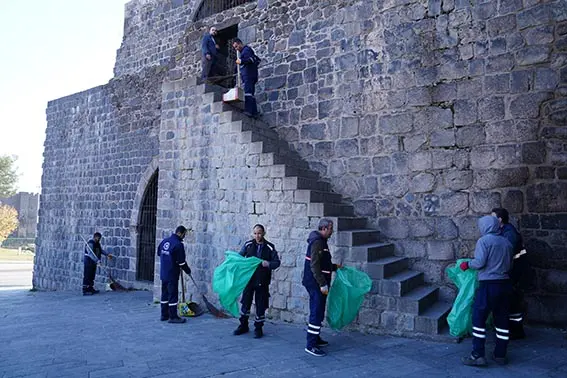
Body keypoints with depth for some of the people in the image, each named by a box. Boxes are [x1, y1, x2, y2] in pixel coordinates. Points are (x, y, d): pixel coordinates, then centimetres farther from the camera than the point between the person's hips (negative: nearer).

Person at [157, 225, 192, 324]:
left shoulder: (164, 241, 6)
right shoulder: (178, 245, -18)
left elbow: (159, 253, 20)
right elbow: (181, 262, -16)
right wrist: (188, 271, -1)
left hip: (163, 273, 8)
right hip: (172, 275, -8)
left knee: (165, 294, 15)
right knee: (173, 295, -1)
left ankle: (164, 315, 23)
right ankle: (173, 317, 3)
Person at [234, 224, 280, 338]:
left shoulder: (270, 247, -3)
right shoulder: (248, 245, 2)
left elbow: (277, 262, -2)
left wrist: (268, 264, -20)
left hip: (262, 281, -1)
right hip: (248, 279, 2)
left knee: (261, 305, 5)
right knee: (245, 303, 10)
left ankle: (258, 328, 21)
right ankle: (243, 325, 28)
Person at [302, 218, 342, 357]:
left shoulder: (321, 241, 16)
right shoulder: (317, 242, -17)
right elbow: (314, 266, -24)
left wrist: (335, 266, 27)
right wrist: (322, 284, -24)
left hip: (317, 284, 11)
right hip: (316, 283, -11)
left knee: (317, 312, 18)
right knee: (317, 313, -8)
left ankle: (316, 338, 30)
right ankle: (311, 345, -4)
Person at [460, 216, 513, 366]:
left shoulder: (484, 241, -9)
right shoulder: (507, 243, 11)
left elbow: (479, 262, -17)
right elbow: (510, 266, 17)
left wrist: (467, 264, 1)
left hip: (488, 285, -7)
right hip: (505, 284, 7)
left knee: (479, 318, 0)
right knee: (502, 320, 12)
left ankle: (478, 355, -1)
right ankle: (500, 355, 19)